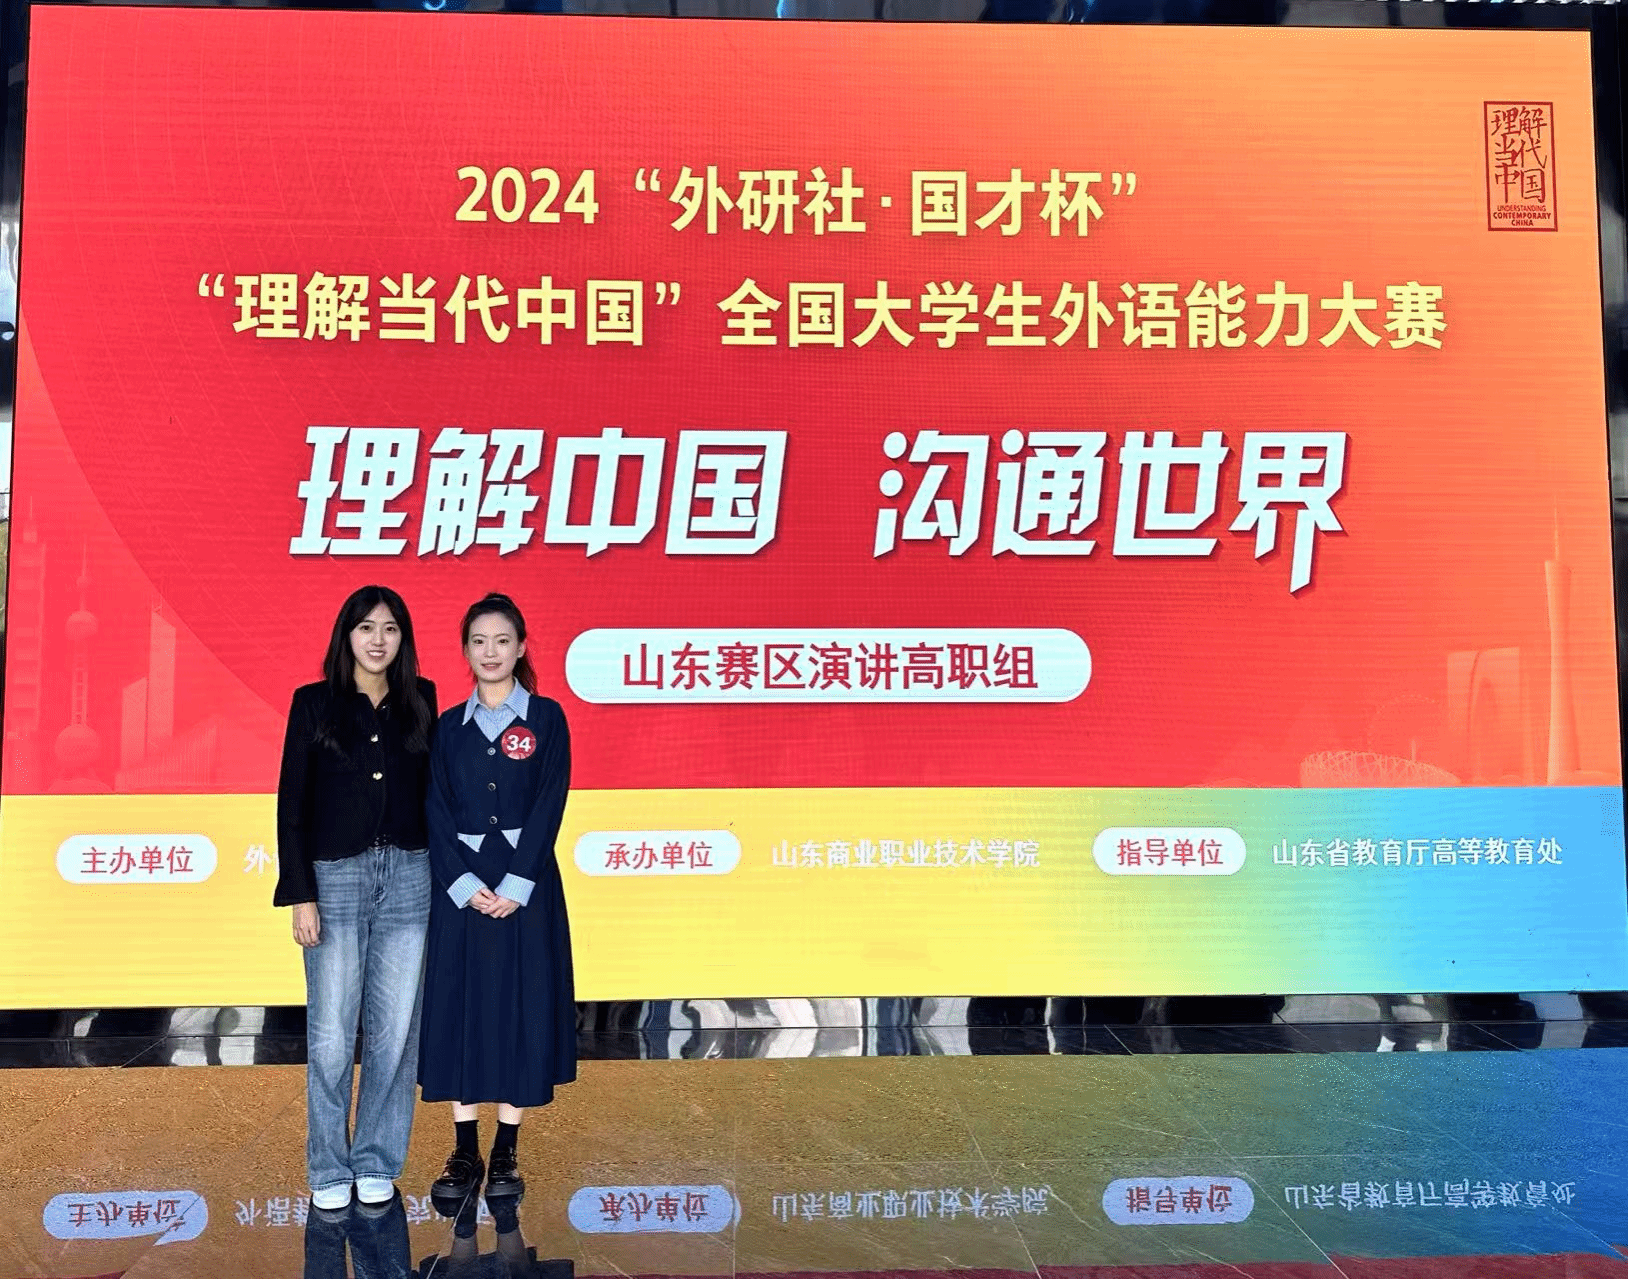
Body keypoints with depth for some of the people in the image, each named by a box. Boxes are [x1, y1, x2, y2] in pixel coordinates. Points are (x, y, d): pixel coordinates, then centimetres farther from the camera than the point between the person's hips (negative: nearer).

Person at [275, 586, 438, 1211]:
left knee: (394, 1029, 6)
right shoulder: (314, 702, 1)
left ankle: (378, 1163, 21)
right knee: (331, 1034, 1)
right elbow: (292, 803, 0)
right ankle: (329, 1169, 18)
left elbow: (432, 789, 9)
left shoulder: (421, 701, 8)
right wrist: (300, 894, -6)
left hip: (408, 878, 2)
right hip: (336, 877, -2)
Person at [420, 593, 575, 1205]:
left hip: (525, 884, -2)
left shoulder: (546, 718, 1)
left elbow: (549, 807, -6)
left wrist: (515, 885, -14)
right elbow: (437, 814, 2)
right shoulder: (449, 726, 8)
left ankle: (506, 1152, 13)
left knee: (521, 1005, 1)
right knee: (458, 1005, 4)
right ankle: (465, 1151, 14)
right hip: (459, 886, 2)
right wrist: (466, 884, -11)